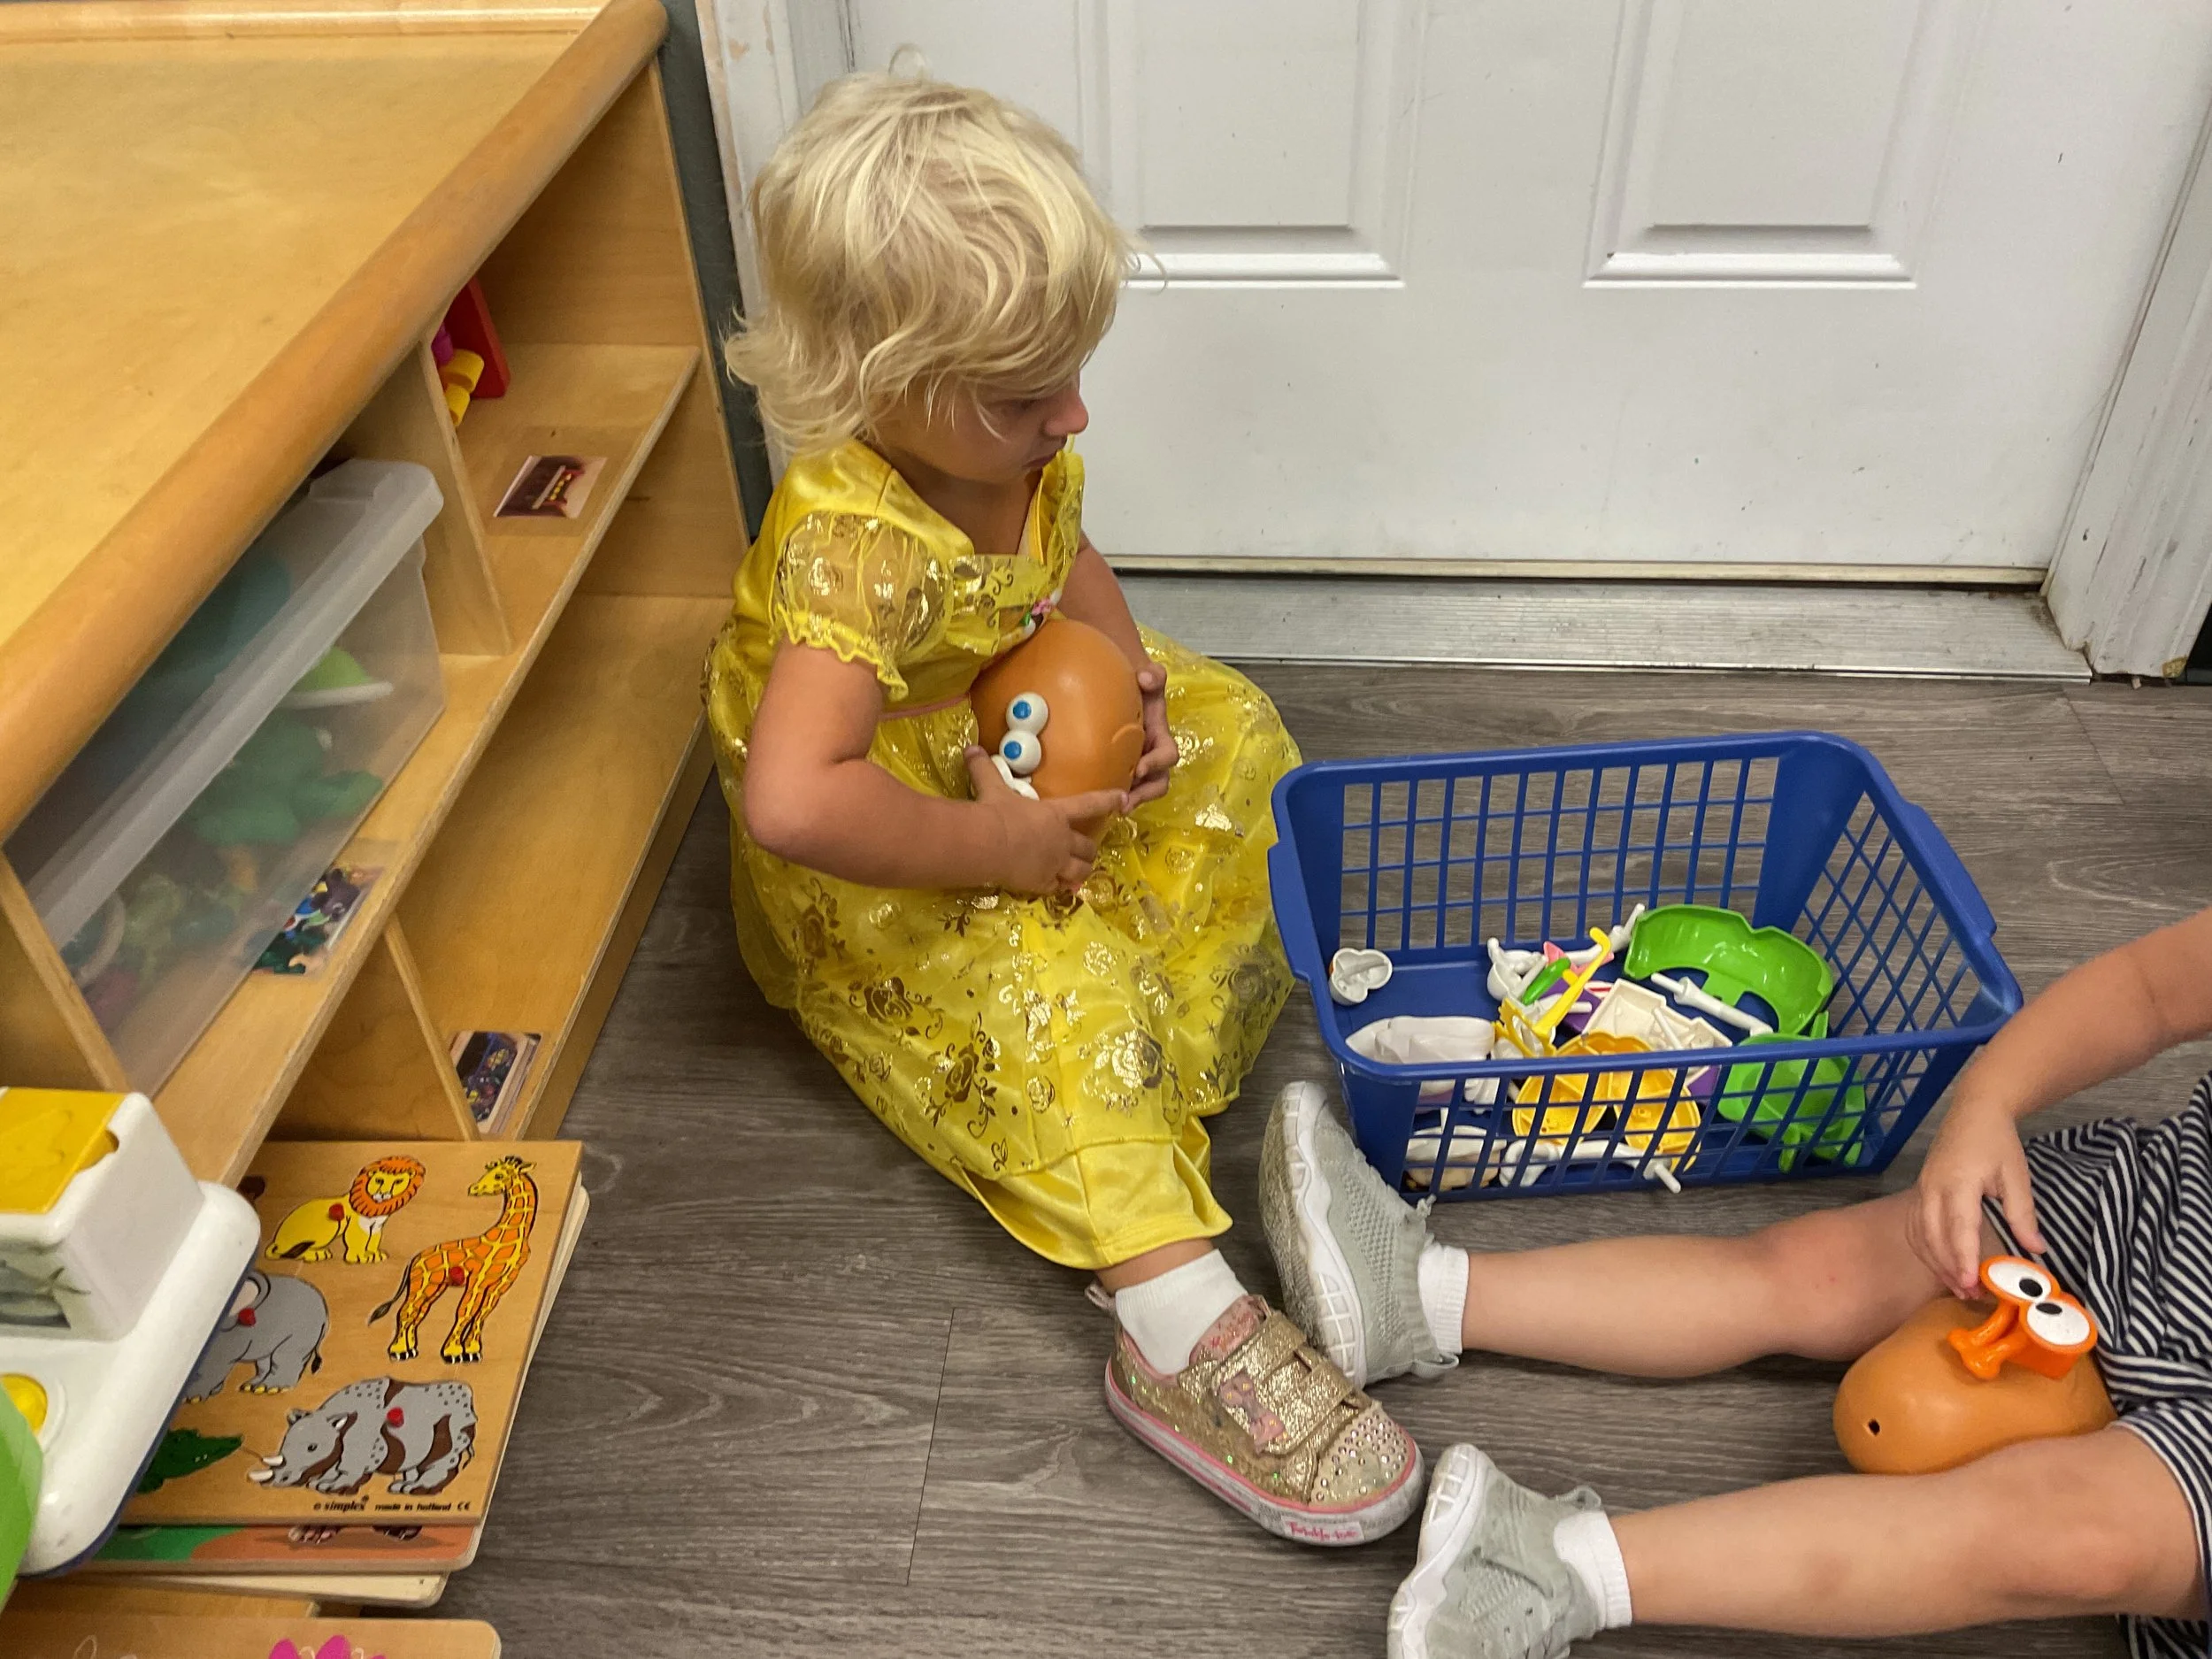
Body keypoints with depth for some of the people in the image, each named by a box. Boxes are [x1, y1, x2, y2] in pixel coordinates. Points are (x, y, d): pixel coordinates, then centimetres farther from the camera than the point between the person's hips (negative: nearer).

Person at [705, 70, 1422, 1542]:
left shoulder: (1005, 443, -11)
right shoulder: (853, 548, -37)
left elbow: (1068, 563, 11)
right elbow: (790, 801, -50)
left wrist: (1121, 672, -11)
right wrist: (996, 848, -36)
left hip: (1006, 759, 9)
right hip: (873, 878, -9)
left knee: (1229, 735, 8)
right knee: (1044, 981, -33)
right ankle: (1185, 1332, -32)